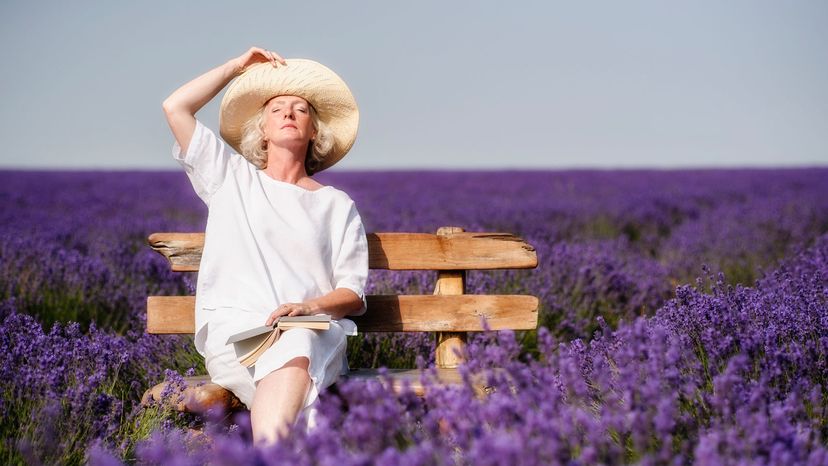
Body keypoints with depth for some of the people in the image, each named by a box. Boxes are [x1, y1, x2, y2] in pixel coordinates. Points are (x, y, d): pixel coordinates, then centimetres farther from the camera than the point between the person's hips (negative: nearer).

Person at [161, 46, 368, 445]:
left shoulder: (337, 205, 19)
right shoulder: (230, 178, 22)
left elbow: (354, 295, 10)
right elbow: (175, 107, 14)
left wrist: (309, 306, -13)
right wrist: (238, 65, 23)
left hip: (312, 330, 0)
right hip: (232, 327, 1)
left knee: (293, 355, -40)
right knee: (289, 390, -37)